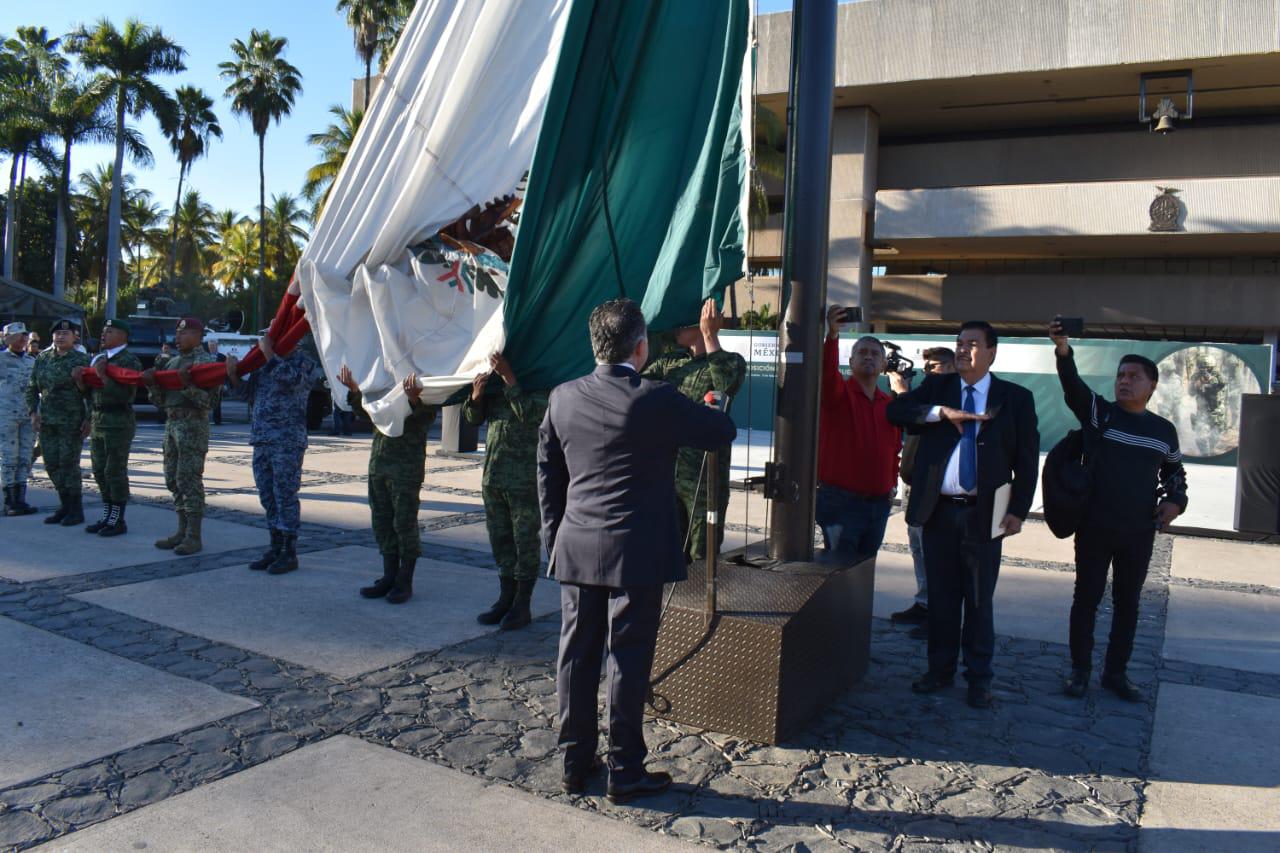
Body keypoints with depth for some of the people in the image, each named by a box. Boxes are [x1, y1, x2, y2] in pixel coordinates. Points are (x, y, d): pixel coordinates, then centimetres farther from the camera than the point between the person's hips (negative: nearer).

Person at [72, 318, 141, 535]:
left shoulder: (130, 360, -9)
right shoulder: (98, 358, 15)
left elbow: (127, 395, -21)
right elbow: (89, 391, 19)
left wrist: (103, 376, -20)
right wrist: (80, 378, 0)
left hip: (118, 422, -8)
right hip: (98, 420, 8)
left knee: (115, 472, -4)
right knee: (100, 471, 12)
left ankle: (118, 520, 4)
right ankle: (106, 516, 22)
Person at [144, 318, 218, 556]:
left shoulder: (205, 362, -6)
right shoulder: (171, 362, 17)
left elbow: (209, 401, -16)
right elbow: (161, 402, 17)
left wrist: (187, 385, -26)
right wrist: (152, 383, 0)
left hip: (193, 425, -8)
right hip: (171, 423, 8)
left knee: (189, 480, -9)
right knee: (173, 479, 10)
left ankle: (194, 536, -5)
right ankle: (182, 531, 18)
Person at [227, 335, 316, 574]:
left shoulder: (302, 359, -3)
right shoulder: (264, 360, 17)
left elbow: (291, 379, -24)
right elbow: (246, 391, 21)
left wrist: (269, 353, -17)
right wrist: (233, 374, 3)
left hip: (287, 441, -7)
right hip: (261, 440, 7)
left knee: (285, 496, -3)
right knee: (268, 497, 12)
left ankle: (290, 552, 4)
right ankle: (275, 548, 22)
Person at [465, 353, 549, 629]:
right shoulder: (496, 379, 10)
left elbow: (529, 414, -22)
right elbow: (473, 417, 12)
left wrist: (508, 377, -23)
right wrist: (476, 394, -9)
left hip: (526, 479, -6)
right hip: (493, 476, 6)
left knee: (526, 541, 3)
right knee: (500, 540, 13)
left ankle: (523, 606, 13)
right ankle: (506, 598, 25)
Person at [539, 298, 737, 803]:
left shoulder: (563, 398, 3)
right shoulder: (657, 400, -13)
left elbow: (547, 472, 9)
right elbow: (723, 433, -1)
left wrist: (554, 535, 18)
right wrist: (709, 408, 21)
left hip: (576, 549, 5)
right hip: (637, 553, -5)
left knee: (577, 654, 12)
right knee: (628, 659, 4)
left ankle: (575, 762, 24)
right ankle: (624, 771, 15)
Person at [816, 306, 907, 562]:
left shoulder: (890, 403, 13)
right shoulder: (838, 392, -4)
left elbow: (894, 448, 19)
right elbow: (826, 373, -26)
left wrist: (892, 483, 12)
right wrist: (832, 335, -40)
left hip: (879, 502, 6)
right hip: (840, 500, -6)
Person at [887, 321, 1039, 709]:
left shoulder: (1015, 398, 3)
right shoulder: (936, 387, 8)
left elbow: (1027, 459, 2)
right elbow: (896, 410, -7)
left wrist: (1018, 509, -6)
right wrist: (943, 412, -19)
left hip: (984, 513, -2)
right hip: (938, 510, 2)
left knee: (979, 600, 6)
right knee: (941, 596, 11)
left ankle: (979, 677, 19)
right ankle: (940, 669, 24)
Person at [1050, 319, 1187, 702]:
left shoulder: (1164, 430, 8)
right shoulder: (1101, 413, -3)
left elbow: (1174, 470, 22)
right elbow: (1074, 388, -22)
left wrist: (1175, 499, 1)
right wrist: (1063, 352, -41)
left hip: (1139, 531, 3)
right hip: (1095, 527, -3)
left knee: (1128, 602, 10)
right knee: (1087, 597, 4)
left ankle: (1116, 672, 23)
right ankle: (1080, 670, 16)